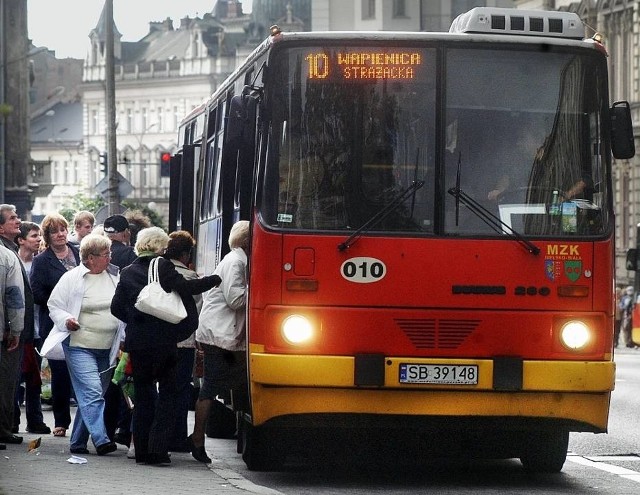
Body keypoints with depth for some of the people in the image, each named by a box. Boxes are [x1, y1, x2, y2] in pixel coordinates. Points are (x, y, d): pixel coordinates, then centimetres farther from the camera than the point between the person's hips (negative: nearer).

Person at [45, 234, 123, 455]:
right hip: (80, 345, -5)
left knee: (88, 395, 9)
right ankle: (101, 440, -19)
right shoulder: (71, 278, -6)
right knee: (92, 392, -16)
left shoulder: (114, 276, 6)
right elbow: (54, 305, 2)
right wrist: (66, 320, -17)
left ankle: (78, 442, 17)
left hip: (107, 347, 5)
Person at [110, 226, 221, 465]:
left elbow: (116, 307, 7)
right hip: (163, 340, -4)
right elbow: (184, 287, -13)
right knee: (167, 393, 4)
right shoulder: (163, 267, -6)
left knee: (143, 394, 11)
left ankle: (142, 450, 9)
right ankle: (158, 447, -8)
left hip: (137, 341, 4)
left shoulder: (128, 273, 7)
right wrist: (214, 279, -4)